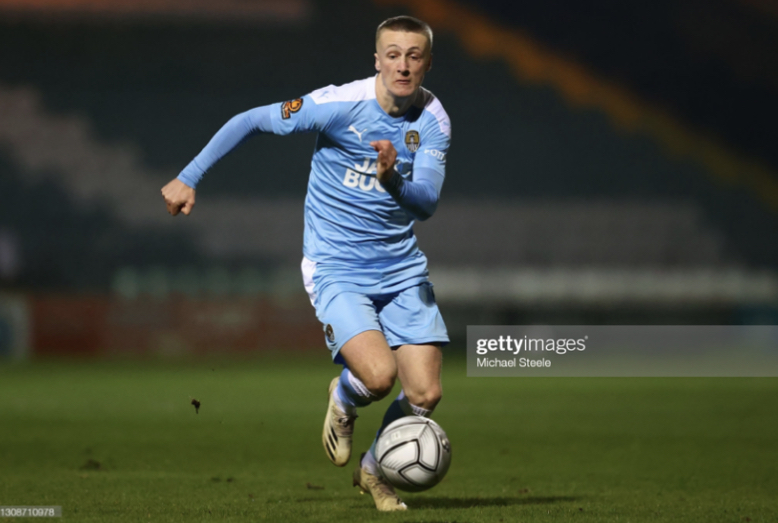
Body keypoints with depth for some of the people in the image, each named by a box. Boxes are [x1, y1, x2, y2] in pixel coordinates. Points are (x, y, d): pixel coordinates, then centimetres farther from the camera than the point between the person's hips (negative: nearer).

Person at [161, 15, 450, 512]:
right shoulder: (338, 104, -15)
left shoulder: (433, 120, -6)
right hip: (336, 271, -4)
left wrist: (393, 179, -38)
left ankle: (376, 470, 26)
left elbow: (427, 202, -17)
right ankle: (344, 400, 13)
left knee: (425, 394, -5)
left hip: (402, 271, 4)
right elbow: (251, 121, -5)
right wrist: (189, 178, -5)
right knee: (378, 375, -26)